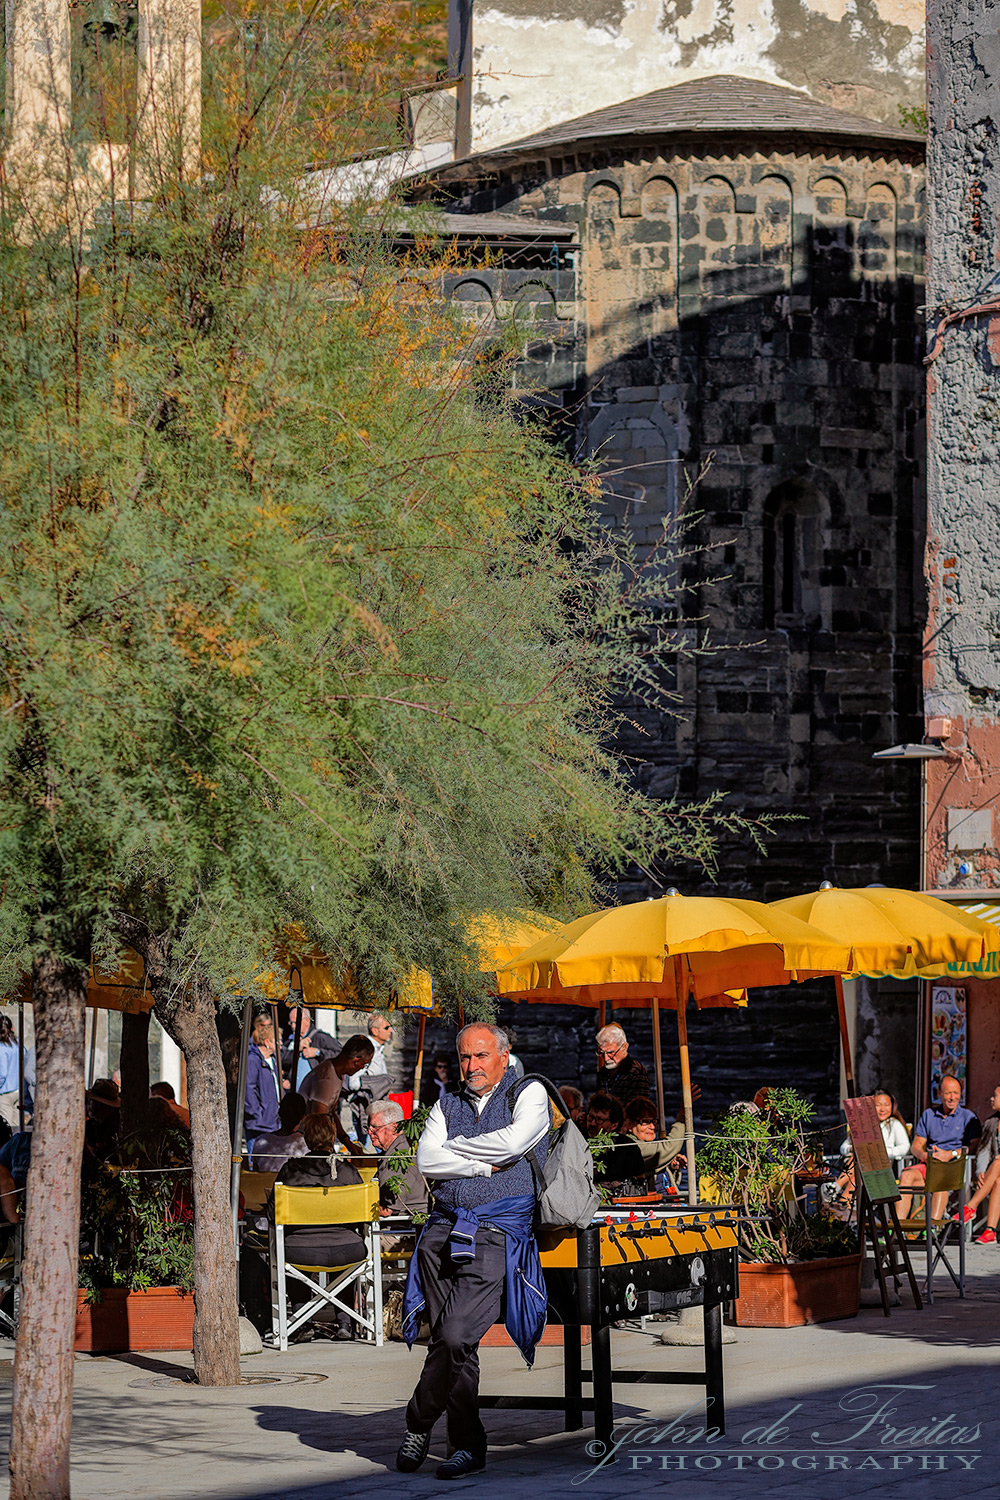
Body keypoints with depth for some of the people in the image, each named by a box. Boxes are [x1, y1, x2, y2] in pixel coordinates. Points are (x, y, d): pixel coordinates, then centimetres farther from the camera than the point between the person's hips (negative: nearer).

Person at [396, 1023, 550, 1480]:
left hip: (496, 1234, -5)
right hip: (444, 1229, 5)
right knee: (451, 1343, 1)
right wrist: (486, 1164, -5)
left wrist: (456, 1148, 0)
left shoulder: (529, 1095, 7)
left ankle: (419, 1425, 2)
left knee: (454, 1336, -16)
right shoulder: (446, 1106, 19)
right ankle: (467, 1445, 10)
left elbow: (513, 1142, -12)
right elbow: (427, 1160, 3)